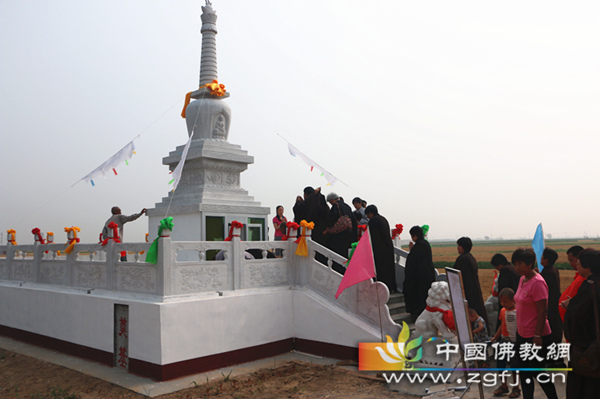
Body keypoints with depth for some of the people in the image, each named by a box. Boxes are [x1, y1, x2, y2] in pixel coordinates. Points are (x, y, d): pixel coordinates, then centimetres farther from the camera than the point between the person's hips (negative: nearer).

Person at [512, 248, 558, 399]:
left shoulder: (537, 283, -19)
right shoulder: (522, 280, 8)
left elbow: (542, 312, -21)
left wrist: (537, 337, -21)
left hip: (536, 337, -9)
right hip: (522, 335, 9)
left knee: (538, 373, 4)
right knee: (524, 372, 15)